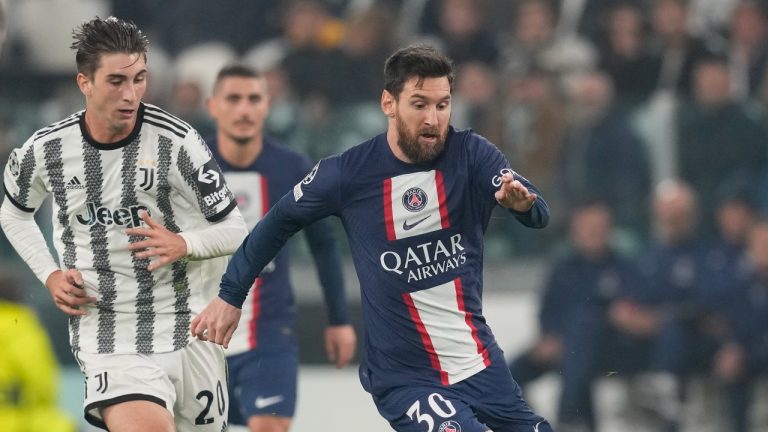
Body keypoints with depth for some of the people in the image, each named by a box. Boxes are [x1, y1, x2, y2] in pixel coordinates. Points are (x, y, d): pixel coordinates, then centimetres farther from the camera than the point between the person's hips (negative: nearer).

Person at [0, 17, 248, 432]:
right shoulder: (46, 150, -3)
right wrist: (50, 276, 5)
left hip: (188, 331, 1)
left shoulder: (177, 143, -9)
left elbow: (235, 230, -3)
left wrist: (183, 244, -22)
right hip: (108, 338, -1)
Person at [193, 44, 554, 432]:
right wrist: (230, 295, 11)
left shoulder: (471, 155, -6)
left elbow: (539, 215, -18)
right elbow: (280, 221, 7)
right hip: (404, 379, -4)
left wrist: (521, 201, -41)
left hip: (483, 367, 4)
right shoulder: (348, 174, -8)